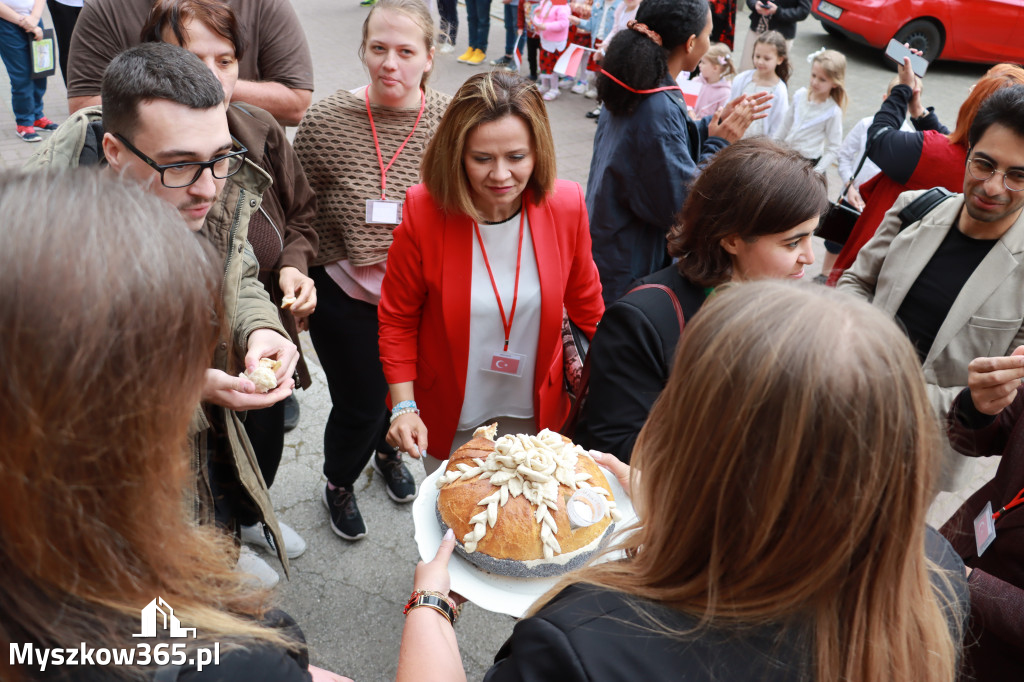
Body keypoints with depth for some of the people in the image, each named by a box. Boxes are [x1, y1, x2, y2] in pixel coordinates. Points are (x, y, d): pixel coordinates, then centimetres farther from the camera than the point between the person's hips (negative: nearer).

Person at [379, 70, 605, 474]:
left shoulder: (566, 205, -16)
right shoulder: (424, 211, -21)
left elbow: (586, 305, 1)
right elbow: (397, 319, -8)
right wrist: (404, 407, -17)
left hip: (536, 412, 2)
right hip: (451, 420, -1)